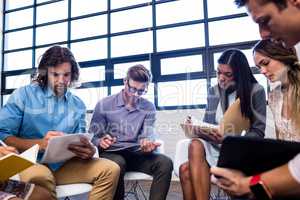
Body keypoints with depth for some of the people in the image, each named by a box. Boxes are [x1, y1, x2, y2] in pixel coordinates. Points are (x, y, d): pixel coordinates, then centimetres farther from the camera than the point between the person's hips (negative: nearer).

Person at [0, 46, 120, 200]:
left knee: (110, 170, -18)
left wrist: (88, 151, -16)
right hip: (31, 163, -3)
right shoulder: (23, 95, 0)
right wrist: (40, 144, -22)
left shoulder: (78, 104, 11)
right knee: (39, 176, -39)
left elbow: (79, 142, 9)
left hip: (65, 164, 4)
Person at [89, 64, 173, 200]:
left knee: (165, 163, -24)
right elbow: (93, 138, 0)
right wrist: (101, 142, -24)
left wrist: (149, 145, -26)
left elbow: (148, 136, -1)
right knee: (118, 164, -37)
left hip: (136, 154, 2)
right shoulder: (104, 105, -1)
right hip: (110, 153, -2)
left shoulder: (149, 108, 7)